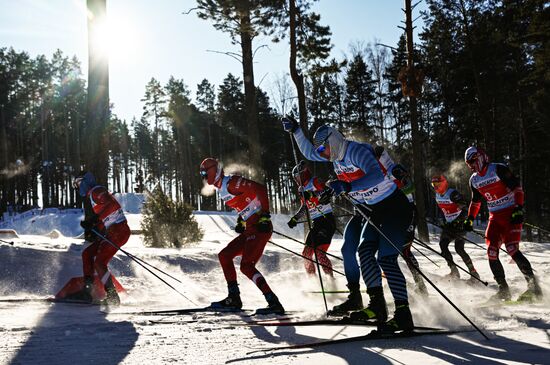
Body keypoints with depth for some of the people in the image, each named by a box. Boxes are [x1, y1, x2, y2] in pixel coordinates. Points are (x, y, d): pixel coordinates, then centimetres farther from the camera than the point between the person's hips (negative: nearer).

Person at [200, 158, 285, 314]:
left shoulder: (231, 183, -12)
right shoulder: (221, 189, 18)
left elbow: (260, 189, -19)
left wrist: (265, 215, -22)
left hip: (260, 227, -10)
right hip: (249, 229, 10)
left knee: (246, 266, -17)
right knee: (224, 255, 12)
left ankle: (274, 303, -18)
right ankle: (234, 299, 14)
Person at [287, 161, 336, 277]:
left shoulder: (315, 182, -7)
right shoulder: (303, 190, 17)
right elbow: (304, 209, 26)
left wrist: (312, 194, -37)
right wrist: (295, 219, 14)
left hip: (327, 220, -9)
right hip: (316, 223, 9)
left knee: (319, 252, -21)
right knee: (306, 254, 6)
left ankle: (331, 279, -19)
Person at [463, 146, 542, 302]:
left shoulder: (499, 169, -11)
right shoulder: (474, 180, 11)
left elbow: (517, 187, -12)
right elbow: (475, 201, 24)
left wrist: (519, 209, -20)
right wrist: (470, 219, 15)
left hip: (511, 214, -7)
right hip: (495, 217, 7)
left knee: (512, 249, -21)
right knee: (491, 253, -6)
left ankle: (534, 286, -16)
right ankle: (503, 290, 1)